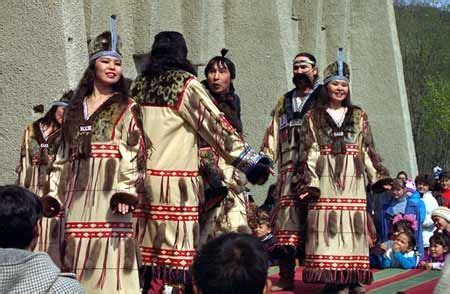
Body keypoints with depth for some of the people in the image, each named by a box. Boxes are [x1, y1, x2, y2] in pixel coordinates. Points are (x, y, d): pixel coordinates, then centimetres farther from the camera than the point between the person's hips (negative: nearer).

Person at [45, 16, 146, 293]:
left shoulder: (127, 108, 5)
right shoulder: (76, 108, 19)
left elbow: (135, 152, -5)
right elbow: (64, 155, 19)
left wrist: (127, 189, -17)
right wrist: (55, 193, 11)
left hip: (110, 192, -4)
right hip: (79, 195, 5)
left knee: (108, 253, -10)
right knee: (77, 254, 3)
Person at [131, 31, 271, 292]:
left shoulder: (140, 85, 13)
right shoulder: (185, 84, -3)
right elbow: (216, 126, -7)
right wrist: (251, 161, -5)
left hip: (141, 177, 6)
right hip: (174, 181, -6)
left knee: (146, 246, 8)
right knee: (176, 249, -5)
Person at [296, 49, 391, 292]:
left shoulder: (358, 116, 17)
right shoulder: (313, 117, 11)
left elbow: (368, 150, 15)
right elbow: (309, 152, 4)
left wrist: (379, 176, 6)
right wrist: (307, 181, -7)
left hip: (352, 178, 2)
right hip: (325, 178, -2)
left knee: (352, 224, -3)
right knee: (327, 224, -9)